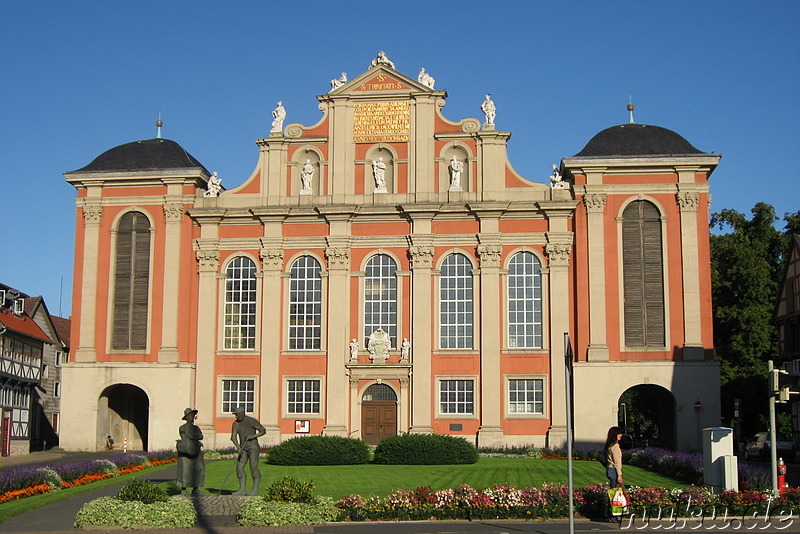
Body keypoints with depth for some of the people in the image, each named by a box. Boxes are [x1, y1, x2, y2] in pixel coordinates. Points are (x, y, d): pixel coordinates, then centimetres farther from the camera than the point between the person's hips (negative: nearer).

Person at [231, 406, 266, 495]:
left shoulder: (252, 421, -10)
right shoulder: (236, 423, 5)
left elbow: (263, 431, -7)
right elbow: (233, 437, -5)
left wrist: (253, 436, -21)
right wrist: (238, 448, -21)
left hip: (253, 446, -6)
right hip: (243, 448, 6)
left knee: (253, 467, -11)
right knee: (239, 468, -2)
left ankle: (255, 490, -8)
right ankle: (242, 490, 2)